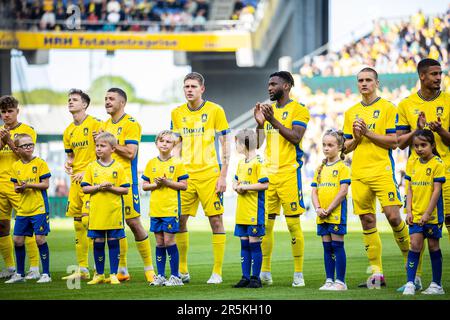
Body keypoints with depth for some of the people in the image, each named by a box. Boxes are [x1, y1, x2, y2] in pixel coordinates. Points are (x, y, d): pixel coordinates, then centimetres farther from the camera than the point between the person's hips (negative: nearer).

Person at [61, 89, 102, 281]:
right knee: (78, 224, 7)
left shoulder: (95, 124, -7)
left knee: (88, 220, -16)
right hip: (75, 180, 8)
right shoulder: (68, 131, 15)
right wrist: (68, 164, 2)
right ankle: (82, 269, 12)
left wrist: (87, 172, -15)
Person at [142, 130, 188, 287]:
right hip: (155, 209, 4)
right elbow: (144, 186, 10)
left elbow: (184, 185, -4)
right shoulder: (151, 163, 9)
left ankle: (175, 276, 2)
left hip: (171, 209, -4)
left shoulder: (177, 163, -1)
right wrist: (155, 184, -9)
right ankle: (160, 276, 13)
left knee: (169, 240, -6)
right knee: (159, 243, 8)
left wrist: (167, 182, -15)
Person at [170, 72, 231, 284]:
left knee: (216, 220, -3)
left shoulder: (215, 111, -2)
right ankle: (182, 270, 14)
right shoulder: (177, 113, 10)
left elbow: (225, 145, -2)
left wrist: (223, 175, -8)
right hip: (185, 174, 4)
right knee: (179, 220, 2)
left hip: (209, 174, -4)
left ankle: (217, 272, 3)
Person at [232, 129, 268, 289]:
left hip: (254, 211, -8)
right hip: (241, 211, 8)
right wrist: (236, 186, 4)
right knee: (244, 244, 9)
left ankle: (256, 278, 1)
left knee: (254, 243, -4)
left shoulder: (257, 163, -12)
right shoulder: (241, 163, 14)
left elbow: (264, 184, -18)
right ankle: (245, 277, 14)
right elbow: (236, 180, 27)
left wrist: (245, 187, -16)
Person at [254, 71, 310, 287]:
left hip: (289, 173, -6)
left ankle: (298, 273, 0)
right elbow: (258, 144, 13)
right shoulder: (268, 109, 15)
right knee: (265, 224, 4)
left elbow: (296, 137, -16)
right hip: (268, 172, 6)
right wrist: (260, 123, -3)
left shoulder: (298, 110, -2)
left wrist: (274, 120, -19)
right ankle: (265, 272, 10)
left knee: (293, 223, -5)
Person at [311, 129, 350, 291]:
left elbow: (343, 191, -13)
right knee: (327, 248, 8)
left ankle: (340, 282, -2)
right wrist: (318, 209, -5)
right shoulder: (320, 168, 15)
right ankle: (329, 280, 12)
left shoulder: (342, 167, -5)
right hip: (322, 215, 6)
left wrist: (329, 209, -15)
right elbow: (314, 191, 12)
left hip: (336, 213, -6)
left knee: (337, 246, -5)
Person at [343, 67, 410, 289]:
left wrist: (368, 132, -12)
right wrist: (356, 138, -3)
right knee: (367, 222, 2)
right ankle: (376, 274, 5)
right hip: (359, 175, 5)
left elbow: (393, 142, -6)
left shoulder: (387, 108, 1)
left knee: (393, 216, -14)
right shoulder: (351, 113, 16)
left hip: (382, 172, -5)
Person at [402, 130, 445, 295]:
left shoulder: (438, 164, -10)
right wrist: (409, 211, 1)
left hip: (432, 214, -4)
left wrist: (427, 213, -16)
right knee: (415, 245, -4)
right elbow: (410, 189, 10)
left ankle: (437, 285, 13)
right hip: (416, 214, 4)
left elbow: (436, 190, -13)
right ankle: (410, 283, -8)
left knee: (433, 245, 4)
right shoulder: (413, 164, 7)